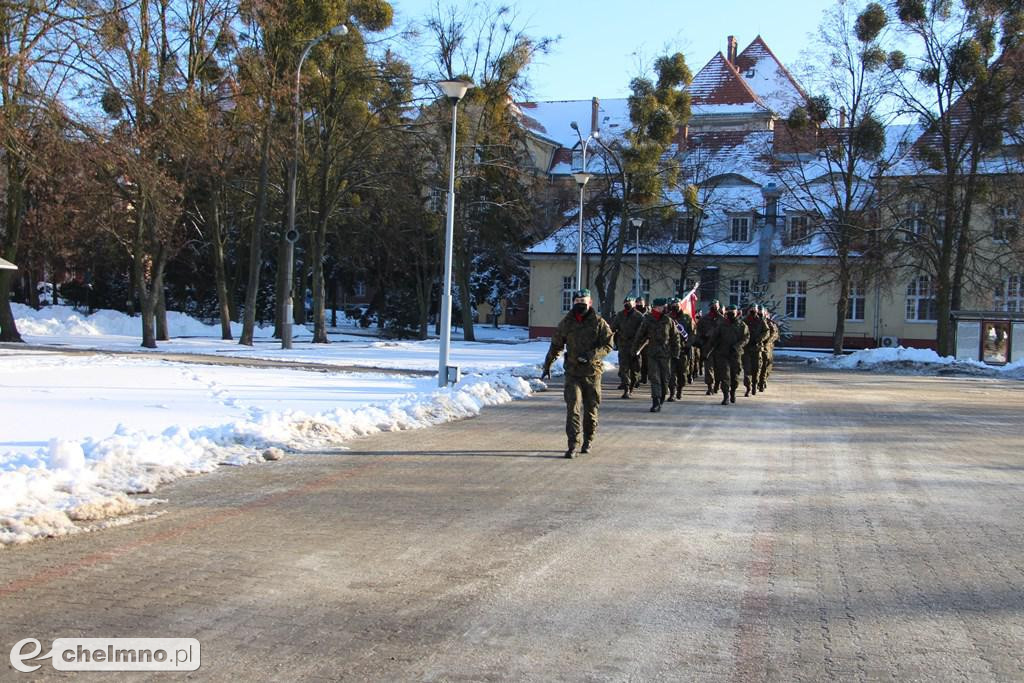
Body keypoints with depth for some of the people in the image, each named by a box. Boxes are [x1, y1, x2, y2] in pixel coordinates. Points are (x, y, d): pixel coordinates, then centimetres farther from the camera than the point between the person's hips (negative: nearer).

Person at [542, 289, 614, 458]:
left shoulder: (598, 322, -3)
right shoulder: (566, 323, 4)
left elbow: (608, 344, -5)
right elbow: (556, 345, 14)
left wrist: (591, 355, -20)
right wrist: (547, 366, 17)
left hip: (592, 371, -1)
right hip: (572, 371, 1)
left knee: (591, 408, 11)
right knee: (572, 408, -9)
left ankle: (589, 440, 30)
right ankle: (573, 445, -10)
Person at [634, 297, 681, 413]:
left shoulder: (669, 321, 1)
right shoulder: (647, 320, 1)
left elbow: (675, 337, 7)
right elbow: (640, 335, 10)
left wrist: (675, 352, 4)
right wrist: (636, 350, 9)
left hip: (665, 353, 1)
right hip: (652, 353, -1)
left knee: (664, 377, 9)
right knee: (654, 377, -7)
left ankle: (662, 398, 29)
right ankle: (656, 402, -10)